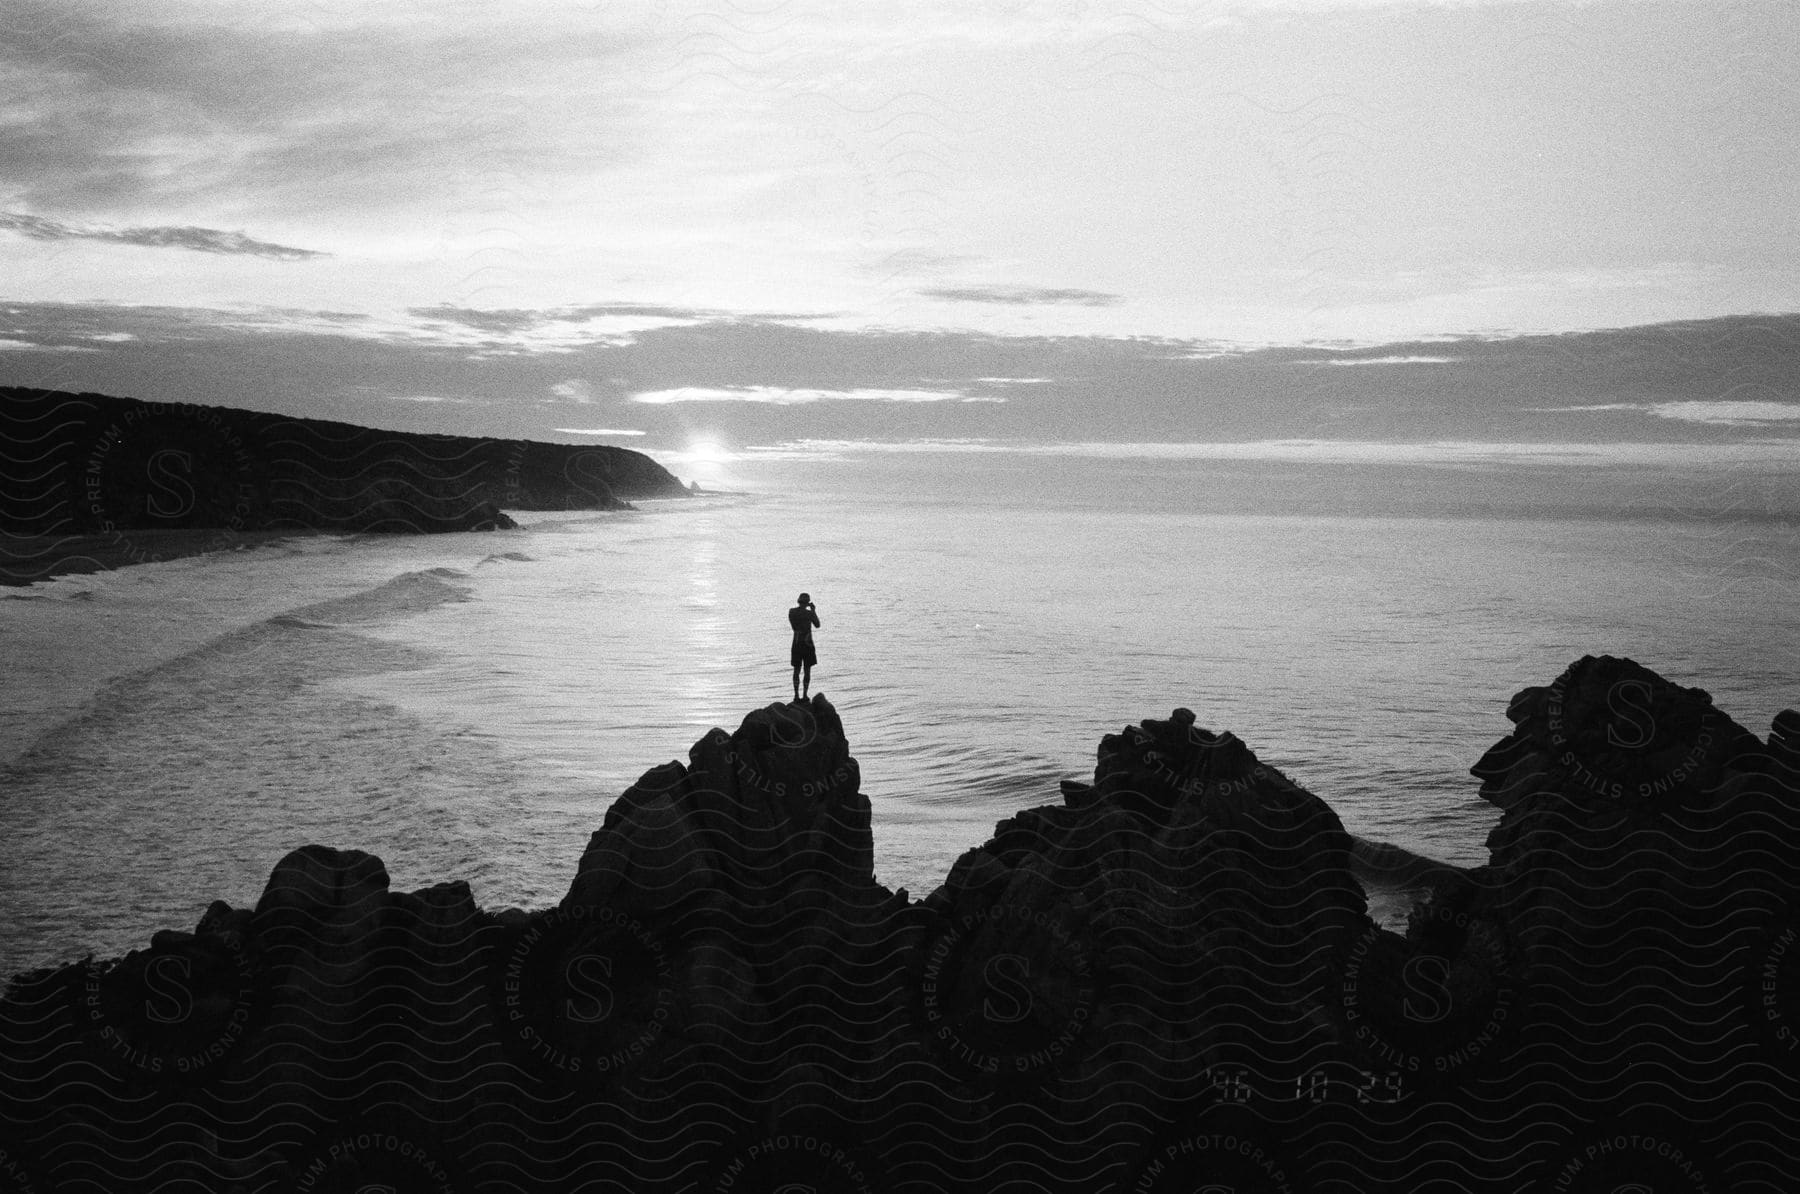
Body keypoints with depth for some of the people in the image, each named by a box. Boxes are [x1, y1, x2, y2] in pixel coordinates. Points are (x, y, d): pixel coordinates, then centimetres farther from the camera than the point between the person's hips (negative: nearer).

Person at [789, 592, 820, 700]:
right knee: (807, 671, 5)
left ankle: (796, 695, 6)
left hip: (796, 644, 3)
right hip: (807, 644, -3)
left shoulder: (791, 612, -1)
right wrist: (813, 610, 10)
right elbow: (817, 625, 3)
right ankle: (804, 695, 2)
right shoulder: (809, 613, -13)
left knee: (796, 670, 12)